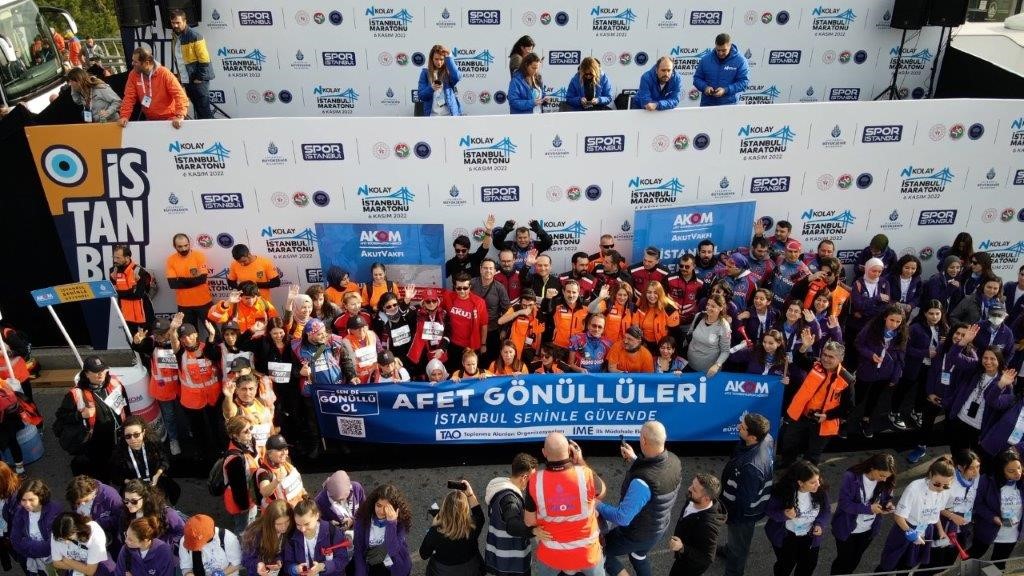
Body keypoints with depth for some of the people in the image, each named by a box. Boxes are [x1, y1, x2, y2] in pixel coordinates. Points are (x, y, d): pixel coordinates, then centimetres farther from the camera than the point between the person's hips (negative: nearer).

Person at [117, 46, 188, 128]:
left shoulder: (164, 73, -16)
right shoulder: (133, 74, -3)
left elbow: (179, 94, -22)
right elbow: (129, 97, -1)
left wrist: (180, 116, -34)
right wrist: (124, 116, -16)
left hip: (169, 119, -4)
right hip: (149, 120, 4)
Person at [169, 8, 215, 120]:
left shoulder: (194, 35, -13)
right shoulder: (175, 37, 12)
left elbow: (204, 59, -15)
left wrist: (200, 77, -16)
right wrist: (175, 74, 16)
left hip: (198, 79, -8)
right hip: (186, 80, 8)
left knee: (204, 110, -5)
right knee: (197, 108, 12)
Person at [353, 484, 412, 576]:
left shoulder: (401, 521, -15)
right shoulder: (363, 519, -11)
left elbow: (393, 550, -25)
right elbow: (359, 550, -4)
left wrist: (391, 523, -31)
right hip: (370, 568, 0)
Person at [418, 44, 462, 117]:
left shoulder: (449, 71, 6)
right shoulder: (425, 73, 7)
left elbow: (456, 77, -18)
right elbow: (420, 95, 2)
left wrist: (448, 58, -16)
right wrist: (431, 88, -18)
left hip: (449, 114, 0)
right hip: (432, 115, 1)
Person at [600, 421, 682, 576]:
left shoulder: (642, 482, -42)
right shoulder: (673, 461, -18)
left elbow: (622, 518, -34)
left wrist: (598, 505, -21)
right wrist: (634, 460, 3)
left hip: (637, 535, -7)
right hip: (659, 528, 7)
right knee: (638, 555, 34)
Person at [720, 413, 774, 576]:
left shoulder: (751, 467, -45)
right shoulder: (766, 439, -21)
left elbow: (745, 499, -31)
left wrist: (729, 514, -15)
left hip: (743, 510, -8)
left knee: (738, 542, 20)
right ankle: (730, 551, 63)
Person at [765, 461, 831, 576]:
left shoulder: (821, 491, -21)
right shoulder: (783, 492, -30)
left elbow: (826, 511, -3)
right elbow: (771, 511, -18)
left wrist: (820, 524, -20)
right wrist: (784, 514, -38)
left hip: (810, 537, 3)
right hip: (786, 537, -3)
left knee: (808, 566, 23)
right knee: (785, 565, 20)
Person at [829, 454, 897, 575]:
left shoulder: (885, 481, -14)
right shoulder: (851, 477, -29)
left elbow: (887, 497, 3)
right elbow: (844, 503, -26)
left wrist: (888, 503, -20)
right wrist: (869, 508, -33)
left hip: (868, 530, 5)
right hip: (847, 529, -4)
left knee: (855, 560, 24)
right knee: (844, 559, 14)